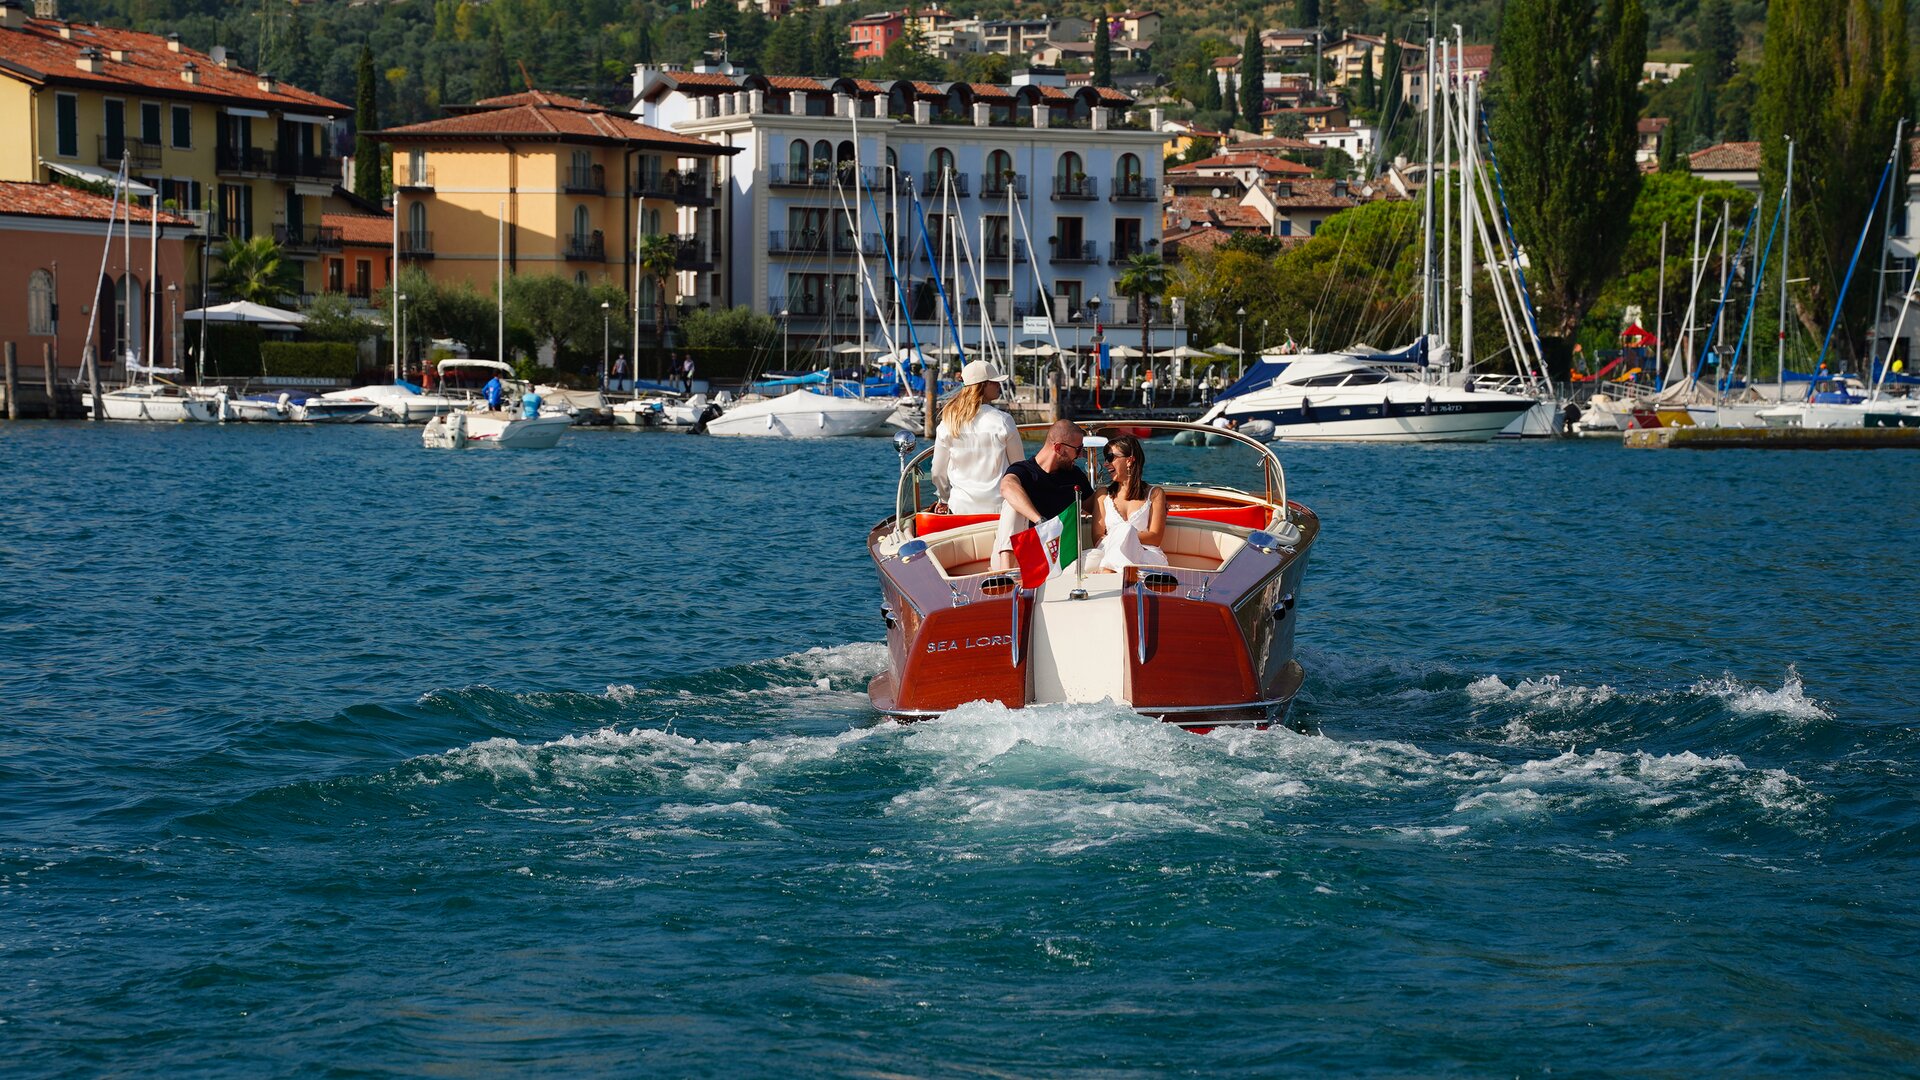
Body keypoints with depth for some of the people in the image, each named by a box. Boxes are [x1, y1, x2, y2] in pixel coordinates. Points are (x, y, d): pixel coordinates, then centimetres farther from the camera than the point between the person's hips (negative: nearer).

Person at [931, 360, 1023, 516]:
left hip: (961, 507, 3)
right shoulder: (1003, 421, -7)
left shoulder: (948, 423, 1)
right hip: (997, 507, -3)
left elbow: (938, 473, 8)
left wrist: (945, 500, 27)